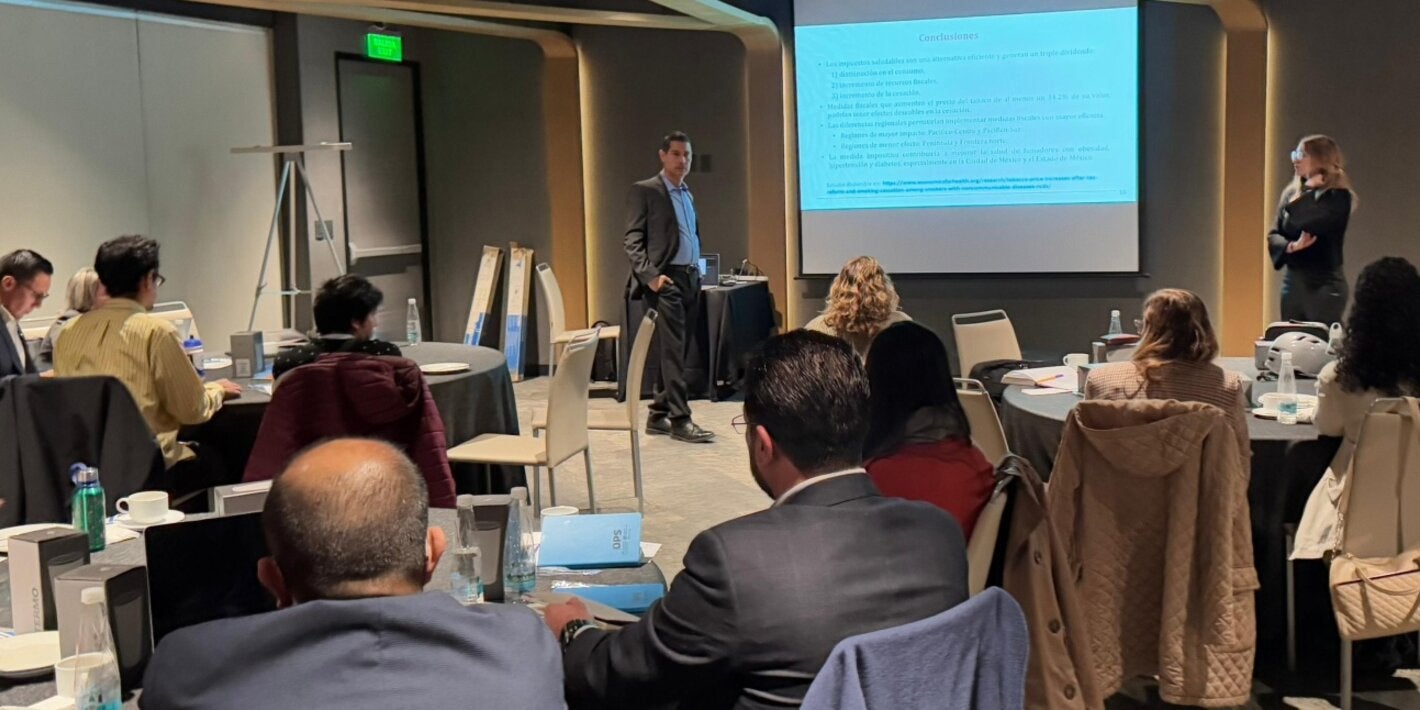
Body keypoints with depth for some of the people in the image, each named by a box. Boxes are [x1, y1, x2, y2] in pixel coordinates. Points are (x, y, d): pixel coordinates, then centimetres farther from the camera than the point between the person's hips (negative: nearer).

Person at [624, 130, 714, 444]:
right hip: (665, 280, -8)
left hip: (691, 279, 8)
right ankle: (680, 419, -9)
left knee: (678, 351, 9)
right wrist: (650, 276, -19)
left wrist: (697, 270, 14)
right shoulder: (644, 191, -4)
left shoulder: (687, 193, 19)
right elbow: (633, 240, -9)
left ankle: (658, 416, 16)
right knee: (673, 351, -11)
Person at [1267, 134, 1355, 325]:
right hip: (1292, 281, 6)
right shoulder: (1292, 193, 11)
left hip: (1324, 283, -6)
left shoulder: (1337, 196, -8)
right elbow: (1274, 235, 6)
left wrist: (1299, 200, -6)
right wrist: (1290, 246, -14)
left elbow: (1309, 225, -23)